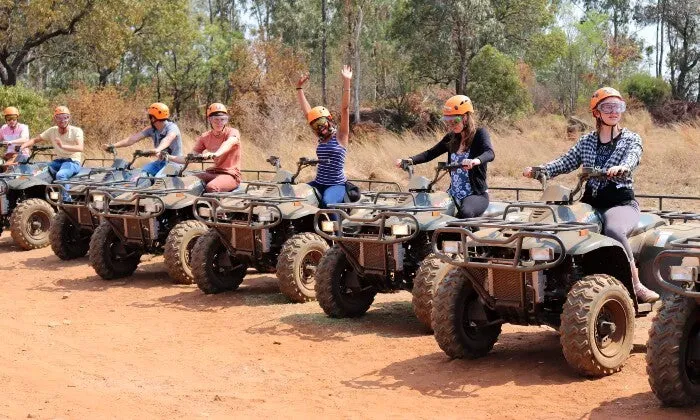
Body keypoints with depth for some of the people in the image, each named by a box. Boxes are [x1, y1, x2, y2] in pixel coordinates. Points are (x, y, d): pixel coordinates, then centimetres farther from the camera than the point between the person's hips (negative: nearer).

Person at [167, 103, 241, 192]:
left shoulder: (233, 132, -6)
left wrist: (216, 154, -53)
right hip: (213, 172, 5)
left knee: (211, 187, -35)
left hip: (230, 174, -5)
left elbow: (229, 142, -31)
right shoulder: (205, 137, 8)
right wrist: (169, 157, -12)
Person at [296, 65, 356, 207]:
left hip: (337, 185, -7)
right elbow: (306, 111, 14)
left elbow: (345, 108, -14)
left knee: (327, 202, -34)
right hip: (318, 183, 7)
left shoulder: (340, 136, -4)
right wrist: (299, 88, 13)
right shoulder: (321, 137, 11)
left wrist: (346, 82, -23)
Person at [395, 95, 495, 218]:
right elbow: (431, 153, 8)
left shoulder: (479, 134, -7)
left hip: (476, 194, -6)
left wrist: (476, 161, -49)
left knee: (465, 212, -37)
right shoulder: (451, 138, 11)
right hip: (454, 194, 6)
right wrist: (410, 160, -10)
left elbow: (490, 153, -25)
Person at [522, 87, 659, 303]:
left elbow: (632, 158, -17)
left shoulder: (631, 139, 4)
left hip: (621, 202, -4)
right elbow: (566, 162, 6)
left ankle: (637, 285, -30)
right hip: (591, 202, 4)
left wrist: (621, 168, -41)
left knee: (613, 230, -37)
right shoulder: (586, 141, 15)